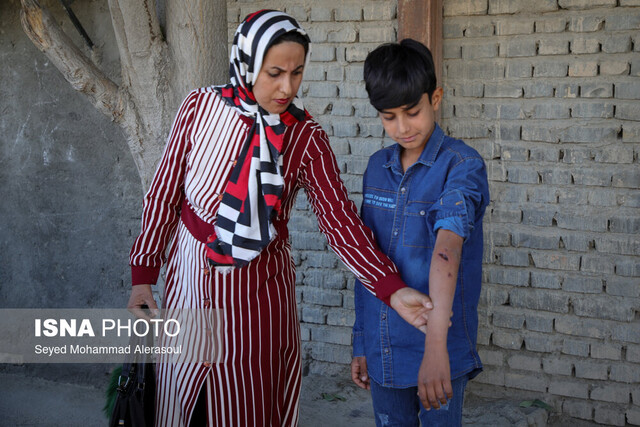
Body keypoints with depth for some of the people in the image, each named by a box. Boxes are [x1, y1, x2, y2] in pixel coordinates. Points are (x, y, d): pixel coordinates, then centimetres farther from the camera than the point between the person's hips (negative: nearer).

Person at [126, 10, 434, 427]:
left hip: (259, 289, -1)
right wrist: (143, 273, 2)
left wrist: (392, 289, -25)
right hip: (189, 277, 2)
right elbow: (165, 193, 1)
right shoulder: (200, 107, -6)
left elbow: (340, 220, -13)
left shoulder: (306, 138, -8)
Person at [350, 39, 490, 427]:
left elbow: (447, 248, -30)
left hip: (440, 350, -5)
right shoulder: (378, 167, 5)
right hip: (382, 349, 5)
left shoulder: (462, 165, -13)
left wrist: (435, 345, -42)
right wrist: (361, 344, 11)